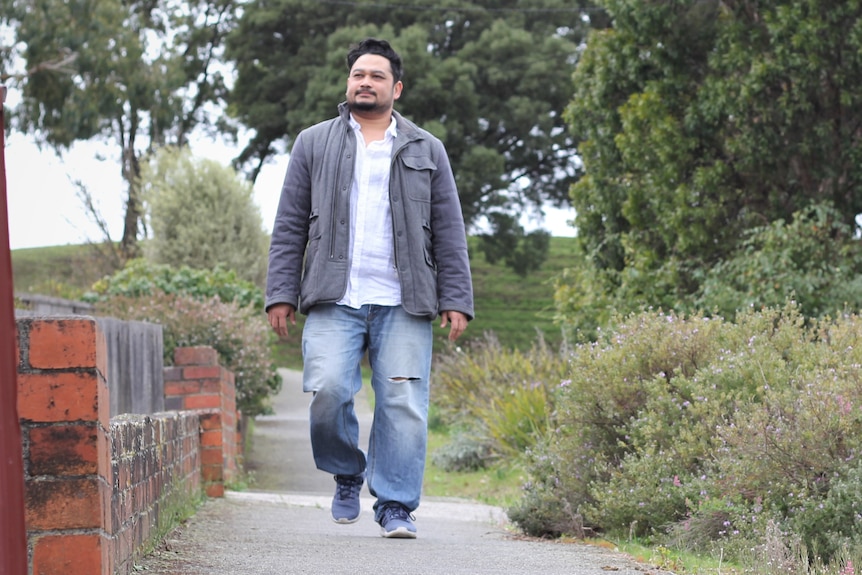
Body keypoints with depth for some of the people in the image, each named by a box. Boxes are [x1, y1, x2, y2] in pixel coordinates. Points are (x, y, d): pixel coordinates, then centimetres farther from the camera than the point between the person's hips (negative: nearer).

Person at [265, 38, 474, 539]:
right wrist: (281, 294, 3)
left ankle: (396, 507, 0)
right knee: (328, 393, -15)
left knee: (404, 404, -7)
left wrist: (456, 301, 2)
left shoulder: (426, 151, 15)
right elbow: (290, 227, 12)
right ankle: (347, 475, 10)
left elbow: (449, 234, 12)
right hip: (334, 302, 0)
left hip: (403, 305, 0)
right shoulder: (314, 144, 15)